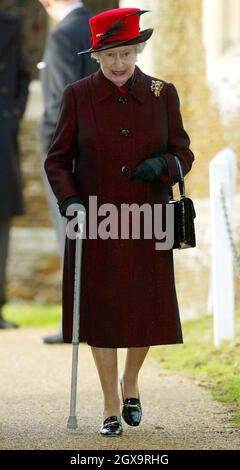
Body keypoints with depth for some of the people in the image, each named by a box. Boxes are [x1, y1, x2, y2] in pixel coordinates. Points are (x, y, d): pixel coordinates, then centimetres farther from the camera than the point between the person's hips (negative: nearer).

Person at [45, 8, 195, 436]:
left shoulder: (162, 94, 1)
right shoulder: (78, 96, -3)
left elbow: (183, 153, 5)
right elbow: (57, 159, 1)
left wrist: (161, 164, -17)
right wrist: (69, 199, -16)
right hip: (95, 223, -1)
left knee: (149, 311, 3)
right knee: (101, 310, 0)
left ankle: (130, 380, 33)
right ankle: (111, 405, 14)